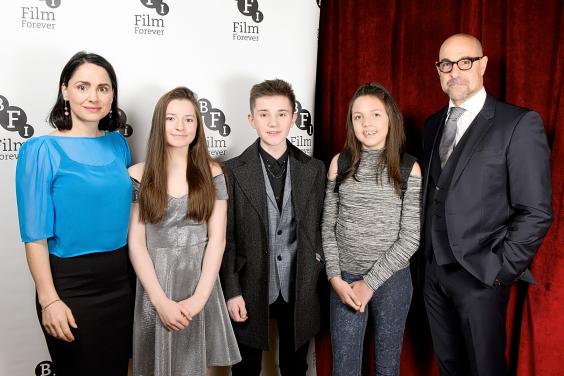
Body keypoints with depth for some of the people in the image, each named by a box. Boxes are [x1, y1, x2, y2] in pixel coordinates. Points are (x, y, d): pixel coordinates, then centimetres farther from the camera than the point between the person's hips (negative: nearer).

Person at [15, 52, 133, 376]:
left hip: (122, 279, 5)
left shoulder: (118, 144, 3)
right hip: (71, 286, -5)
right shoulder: (42, 150, -12)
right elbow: (35, 234, -12)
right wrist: (49, 300, -15)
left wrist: (138, 275, 9)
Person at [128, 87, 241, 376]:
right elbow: (136, 243, -6)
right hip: (154, 286, -1)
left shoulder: (211, 173, -1)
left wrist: (198, 298, -12)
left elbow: (217, 239, -4)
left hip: (200, 284, 1)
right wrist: (161, 301, -12)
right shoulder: (138, 176, -3)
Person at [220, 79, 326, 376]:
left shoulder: (314, 170, 0)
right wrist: (232, 292, -8)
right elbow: (227, 238, -6)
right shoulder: (234, 171, -7)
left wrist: (316, 266, -2)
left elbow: (319, 228, 6)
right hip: (251, 290, -2)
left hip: (299, 291, 2)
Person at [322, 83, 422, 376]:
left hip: (391, 279, -1)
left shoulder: (409, 168, -4)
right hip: (345, 280, 1)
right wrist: (335, 278, -6)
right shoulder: (340, 163, 1)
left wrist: (370, 282, -10)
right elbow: (328, 226, 3)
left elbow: (410, 237, -6)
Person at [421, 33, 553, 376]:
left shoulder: (519, 124, -10)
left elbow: (536, 212, -12)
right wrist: (425, 255, 8)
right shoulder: (433, 125, 9)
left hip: (480, 275, -5)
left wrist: (501, 270, -12)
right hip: (434, 270, 6)